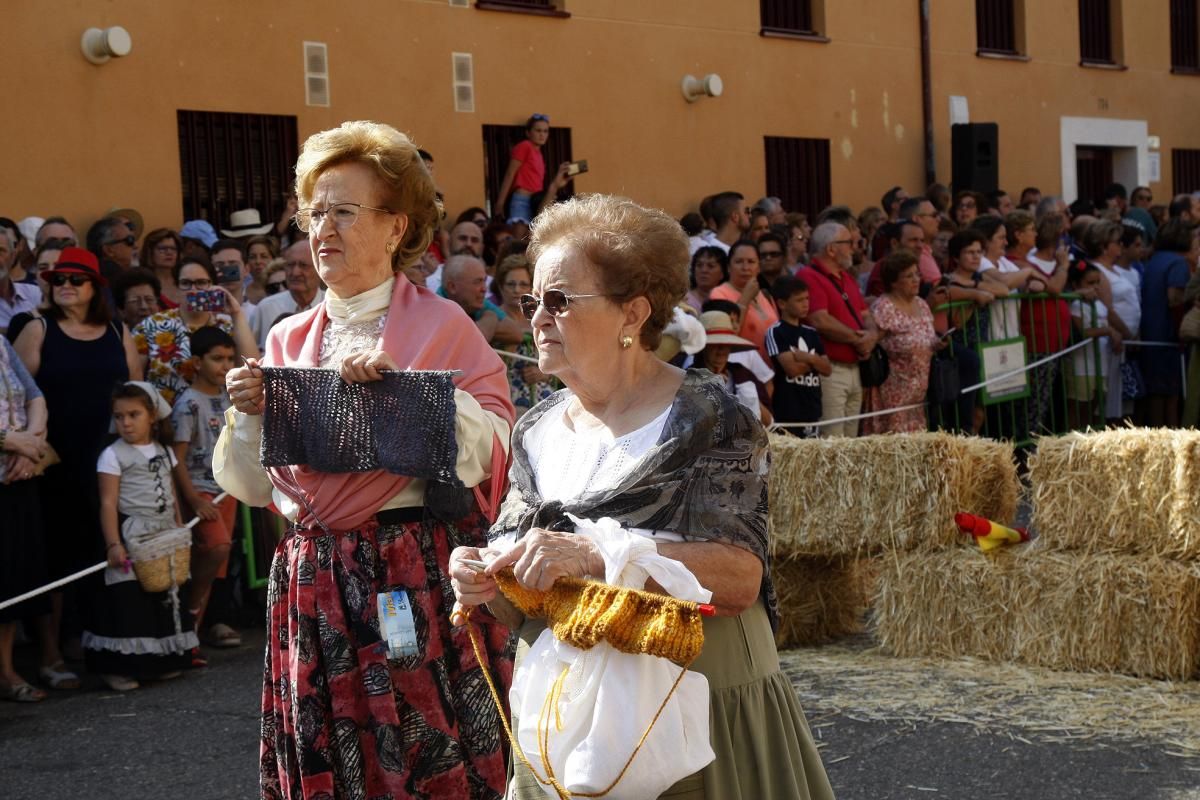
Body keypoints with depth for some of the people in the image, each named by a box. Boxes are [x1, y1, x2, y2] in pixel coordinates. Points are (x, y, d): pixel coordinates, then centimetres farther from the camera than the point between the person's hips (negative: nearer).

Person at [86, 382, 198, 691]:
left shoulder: (164, 451, 10)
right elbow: (108, 503, -14)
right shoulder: (113, 455, -9)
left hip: (165, 536, 6)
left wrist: (179, 526, 10)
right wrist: (113, 544, -21)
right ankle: (117, 668, -2)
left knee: (165, 597, 12)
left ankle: (161, 660, 24)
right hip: (132, 537, -6)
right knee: (129, 600, -7)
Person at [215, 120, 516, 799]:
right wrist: (248, 417, -6)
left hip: (420, 575, -4)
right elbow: (253, 486, 12)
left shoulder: (442, 326, -2)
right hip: (313, 583, 4)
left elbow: (490, 447, -11)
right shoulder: (290, 340, 10)